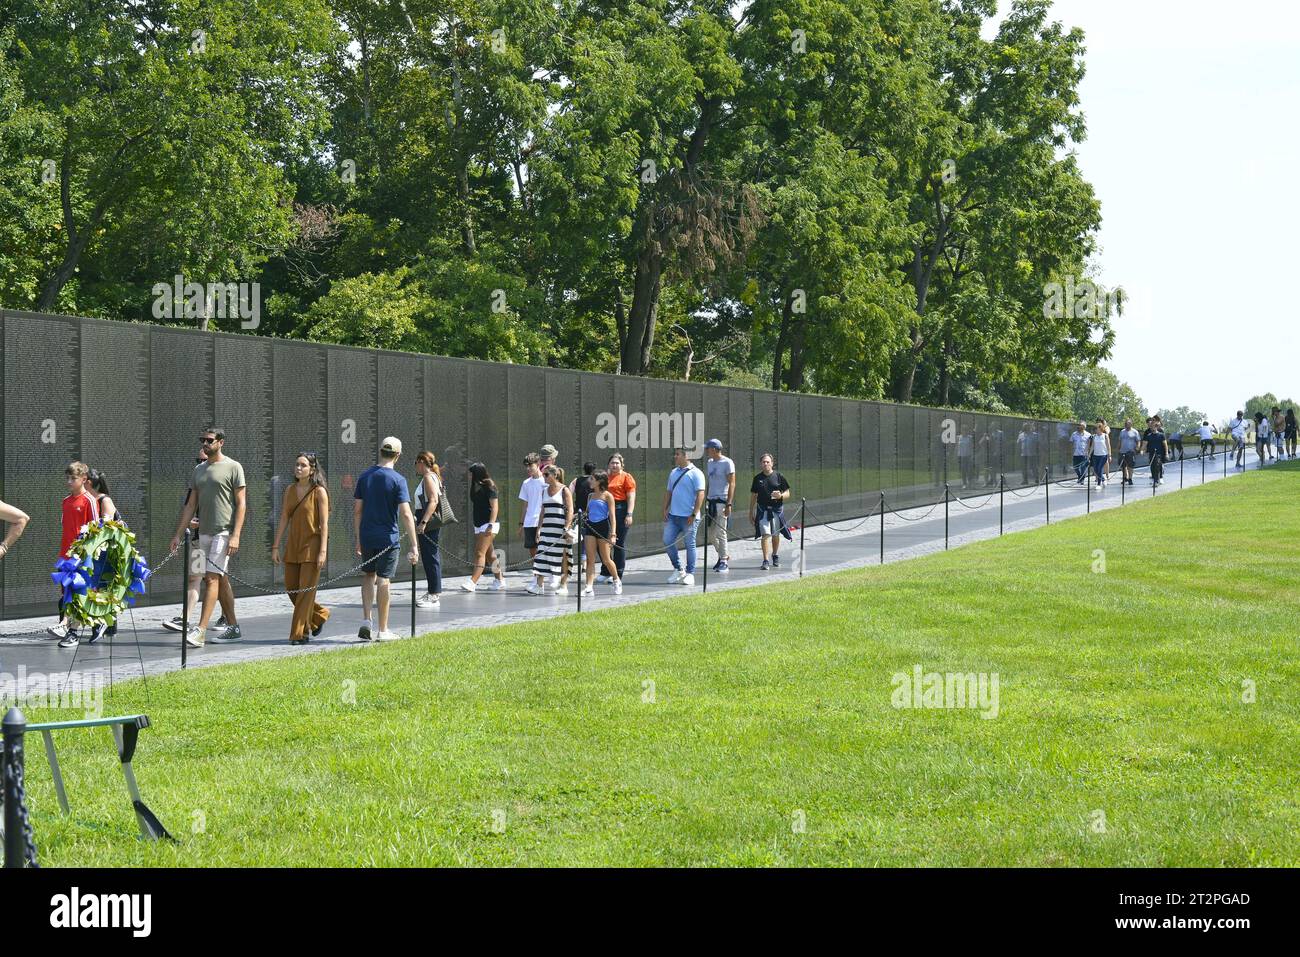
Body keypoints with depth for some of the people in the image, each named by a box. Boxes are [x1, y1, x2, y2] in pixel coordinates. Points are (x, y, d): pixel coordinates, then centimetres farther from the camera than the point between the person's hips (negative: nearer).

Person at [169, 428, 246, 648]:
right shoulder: (199, 470, 15)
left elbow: (241, 504, -8)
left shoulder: (233, 467, -4)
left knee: (212, 578, -13)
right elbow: (191, 505, 18)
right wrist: (178, 534, 12)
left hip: (224, 532, -7)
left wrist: (235, 535, -16)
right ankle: (233, 626, 19)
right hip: (204, 532, 7)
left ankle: (200, 630, -19)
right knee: (220, 580, 11)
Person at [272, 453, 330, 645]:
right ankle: (319, 615, 30)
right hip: (293, 546, 6)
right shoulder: (290, 490, 9)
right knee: (291, 588, 7)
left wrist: (323, 551, -17)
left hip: (312, 545, -6)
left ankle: (300, 633, -3)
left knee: (306, 590, -7)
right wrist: (276, 546, 5)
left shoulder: (319, 492, -7)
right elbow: (284, 520, 10)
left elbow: (324, 523, -10)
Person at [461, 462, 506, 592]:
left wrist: (491, 525, -20)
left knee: (480, 553, -16)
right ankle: (499, 580, 22)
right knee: (489, 554, 13)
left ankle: (473, 582, -24)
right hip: (478, 525, 9)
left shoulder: (488, 486, -11)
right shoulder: (475, 487, 13)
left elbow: (494, 507, -15)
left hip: (488, 524, -9)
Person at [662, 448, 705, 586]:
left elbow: (700, 494, -12)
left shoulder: (696, 473, -7)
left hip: (688, 517, -7)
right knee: (667, 541, 3)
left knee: (690, 545, 0)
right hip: (673, 515, 7)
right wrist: (665, 509, 8)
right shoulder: (673, 473, 15)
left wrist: (694, 514, -17)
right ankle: (678, 569, 17)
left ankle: (690, 574, 8)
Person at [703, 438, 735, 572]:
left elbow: (732, 484, -11)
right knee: (710, 534, 8)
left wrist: (729, 504, -17)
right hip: (711, 501, 8)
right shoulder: (709, 463, 14)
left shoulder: (727, 463, -8)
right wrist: (706, 501, 15)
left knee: (720, 532, -7)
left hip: (722, 501, -8)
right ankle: (723, 555, 23)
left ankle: (723, 562, 0)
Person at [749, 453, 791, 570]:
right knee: (765, 535, -12)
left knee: (775, 535, 13)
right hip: (763, 510, 0)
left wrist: (780, 495, -19)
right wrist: (751, 513, 10)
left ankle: (775, 556, 35)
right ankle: (766, 561, -14)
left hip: (777, 509, 0)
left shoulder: (779, 477, 1)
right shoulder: (757, 478, 6)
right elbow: (753, 496, 11)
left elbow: (787, 493, 4)